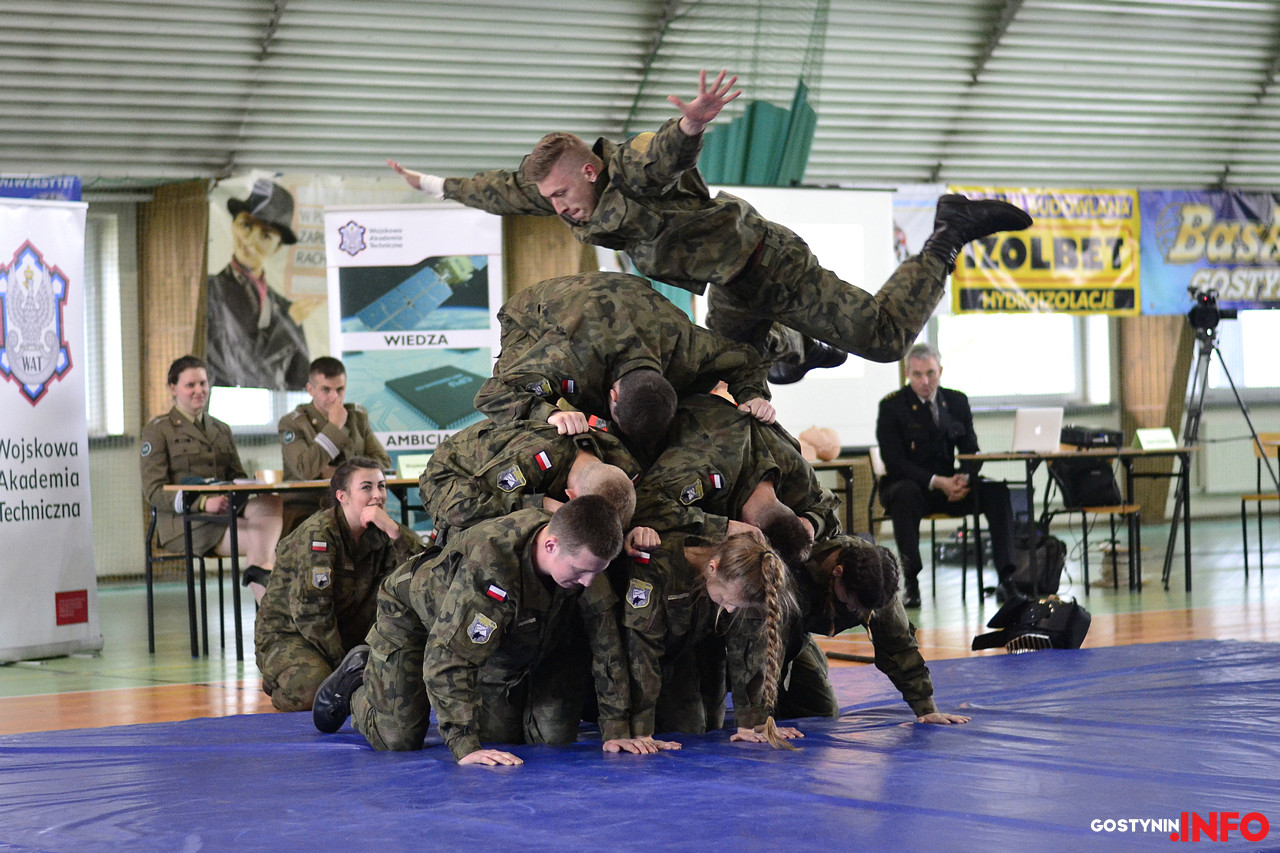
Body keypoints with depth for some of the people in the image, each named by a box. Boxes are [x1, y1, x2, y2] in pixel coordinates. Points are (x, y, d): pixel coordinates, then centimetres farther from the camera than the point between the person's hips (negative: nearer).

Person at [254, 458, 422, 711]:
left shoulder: (379, 534, -2)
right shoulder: (317, 534, -20)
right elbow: (310, 610, -23)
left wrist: (393, 529, -28)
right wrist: (341, 663, -20)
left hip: (345, 636, 6)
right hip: (287, 632, -6)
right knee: (313, 688, -34)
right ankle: (278, 681, 1)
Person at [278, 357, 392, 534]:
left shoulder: (358, 416, 14)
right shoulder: (292, 424, -2)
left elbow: (383, 462, 10)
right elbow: (305, 471, -19)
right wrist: (334, 427, -12)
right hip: (305, 511, -4)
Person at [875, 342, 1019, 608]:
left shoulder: (957, 401, 9)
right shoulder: (892, 406, -6)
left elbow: (971, 451, 8)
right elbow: (894, 461, -13)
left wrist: (964, 478, -17)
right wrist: (936, 482, -25)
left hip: (949, 484, 4)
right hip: (910, 484, -4)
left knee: (996, 491, -21)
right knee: (906, 494, -39)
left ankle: (1006, 578, -23)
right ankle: (911, 583, -36)